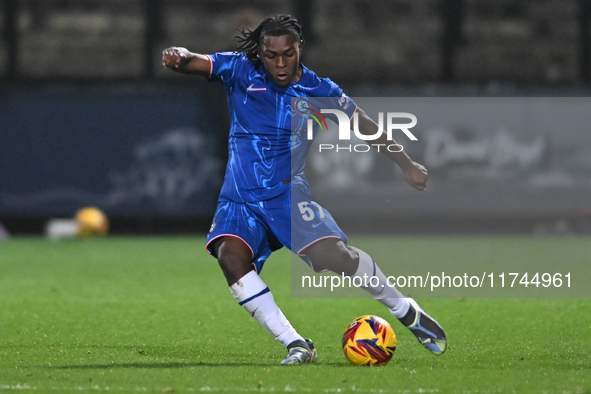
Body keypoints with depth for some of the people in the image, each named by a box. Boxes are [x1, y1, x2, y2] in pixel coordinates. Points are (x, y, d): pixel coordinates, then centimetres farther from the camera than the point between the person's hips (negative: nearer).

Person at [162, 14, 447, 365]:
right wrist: (177, 57, -33)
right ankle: (296, 345, -26)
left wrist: (407, 165, 17)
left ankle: (408, 312, 2)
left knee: (331, 253, -24)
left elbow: (366, 125, 14)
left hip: (288, 192, -1)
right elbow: (193, 63, -9)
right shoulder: (240, 71, 1)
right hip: (240, 200, 1)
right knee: (230, 255, -29)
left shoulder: (318, 91, 1)